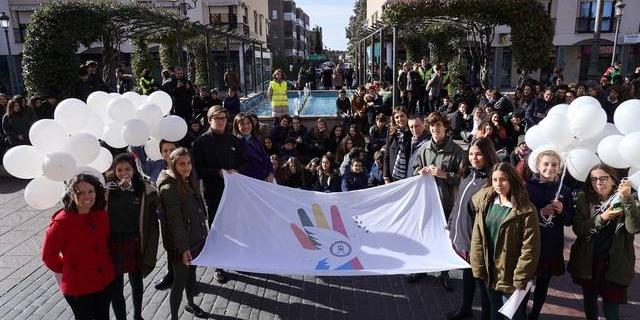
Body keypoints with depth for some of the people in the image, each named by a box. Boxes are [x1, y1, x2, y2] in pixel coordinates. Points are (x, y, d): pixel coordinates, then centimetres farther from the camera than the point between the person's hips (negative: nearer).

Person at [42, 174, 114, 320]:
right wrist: (67, 269, 3)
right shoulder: (61, 222, -22)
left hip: (105, 280, 5)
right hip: (78, 287, -4)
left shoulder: (102, 215, -8)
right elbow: (48, 255, -9)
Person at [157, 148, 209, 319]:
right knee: (180, 281, 4)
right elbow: (175, 221, -23)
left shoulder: (189, 181, 5)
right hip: (182, 245, -8)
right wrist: (183, 248, -23)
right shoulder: (169, 187, -20)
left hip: (197, 239, 8)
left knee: (191, 274, 25)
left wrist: (203, 233, 18)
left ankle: (190, 304, 45)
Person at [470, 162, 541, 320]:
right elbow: (477, 238, 0)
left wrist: (520, 280, -16)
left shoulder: (525, 210, -15)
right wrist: (478, 269, -4)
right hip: (490, 273, 4)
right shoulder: (484, 203, 0)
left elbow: (530, 248, -16)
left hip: (510, 277, -4)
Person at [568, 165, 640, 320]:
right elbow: (577, 229, -8)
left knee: (611, 308, 1)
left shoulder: (624, 201, -6)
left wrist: (627, 198, -32)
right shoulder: (584, 199, -2)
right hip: (588, 261, 2)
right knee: (589, 300, 17)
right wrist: (601, 218, -22)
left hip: (615, 263, -2)